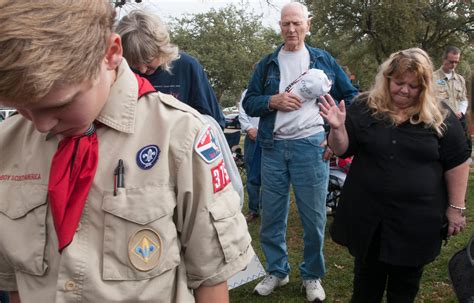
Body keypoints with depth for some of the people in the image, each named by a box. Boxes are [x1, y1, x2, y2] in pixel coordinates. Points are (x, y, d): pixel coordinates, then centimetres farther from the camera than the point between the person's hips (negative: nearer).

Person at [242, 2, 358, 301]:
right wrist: (273, 101, -12)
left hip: (311, 146, -1)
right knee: (272, 216, 9)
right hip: (274, 147, 2)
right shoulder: (267, 64, 10)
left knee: (314, 217, 5)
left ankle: (312, 276, 23)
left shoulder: (323, 60, 8)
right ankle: (277, 271, 27)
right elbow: (249, 103, 8)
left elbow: (351, 96, 11)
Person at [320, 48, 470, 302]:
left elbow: (456, 163, 1)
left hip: (416, 218, 0)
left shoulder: (440, 117, -3)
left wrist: (456, 207, 0)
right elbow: (342, 150, -1)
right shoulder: (364, 108, -1)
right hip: (368, 214, 1)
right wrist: (338, 128, -21)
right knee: (367, 278, 17)